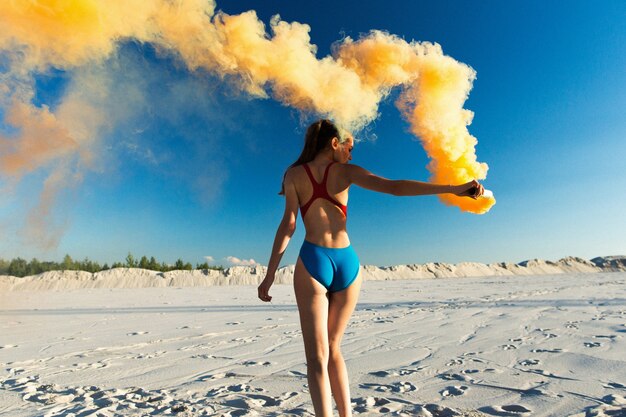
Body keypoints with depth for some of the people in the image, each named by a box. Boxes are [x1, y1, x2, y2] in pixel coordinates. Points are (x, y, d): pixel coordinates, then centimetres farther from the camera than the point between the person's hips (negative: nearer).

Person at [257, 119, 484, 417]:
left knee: (317, 354, 1)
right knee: (332, 347, 19)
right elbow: (394, 187, -5)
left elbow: (288, 224, -4)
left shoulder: (294, 174, 5)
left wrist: (270, 275, -2)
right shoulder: (346, 171, 6)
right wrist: (453, 188, -3)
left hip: (313, 261, -2)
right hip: (347, 262, 2)